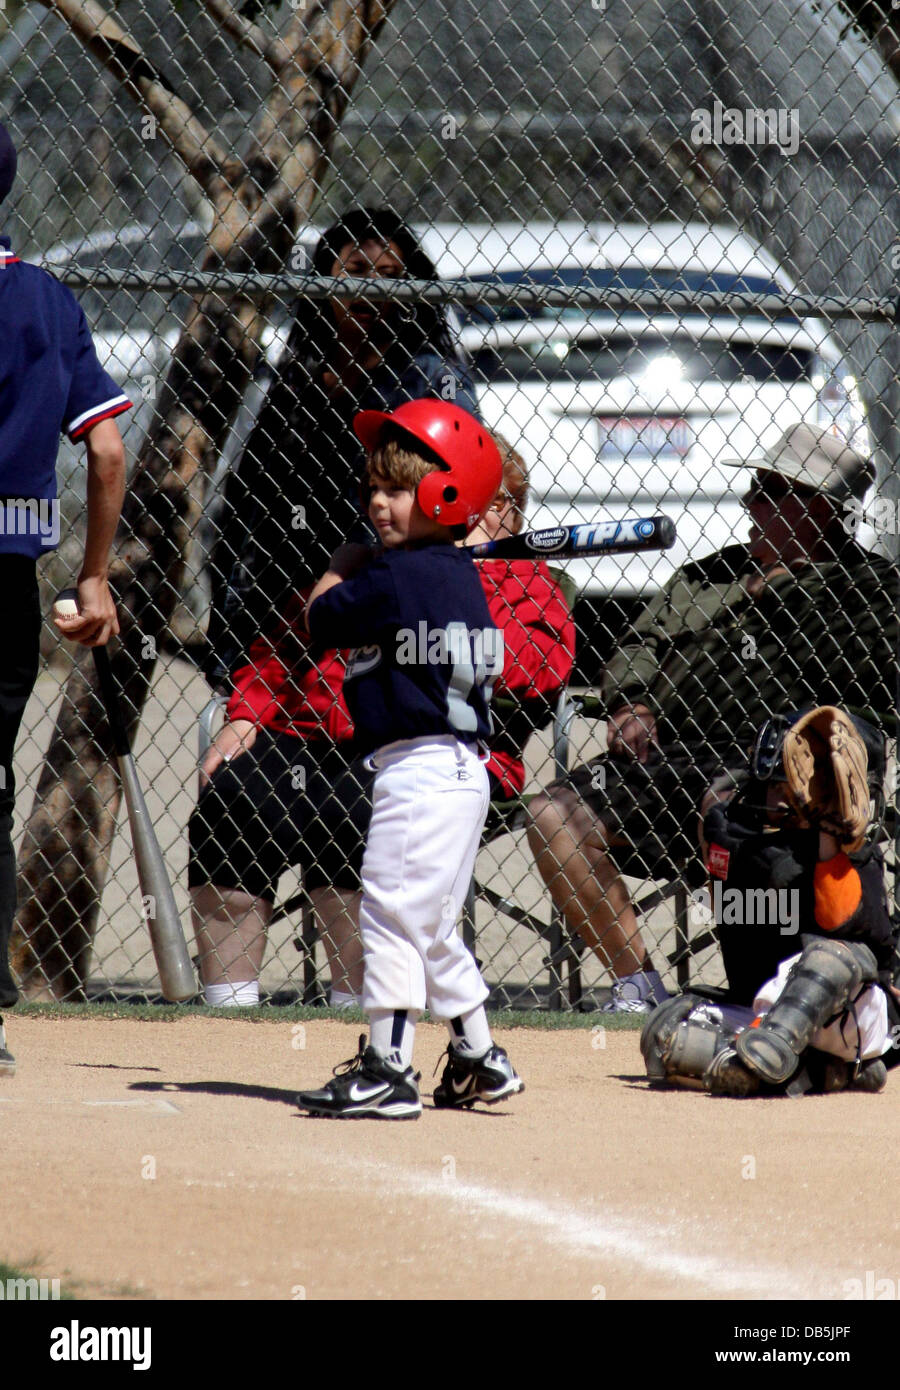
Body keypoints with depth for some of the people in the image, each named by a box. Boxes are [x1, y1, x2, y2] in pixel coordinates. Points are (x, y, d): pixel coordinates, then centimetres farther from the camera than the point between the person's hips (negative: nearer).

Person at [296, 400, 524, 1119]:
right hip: (460, 769, 10)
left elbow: (319, 617, -2)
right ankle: (479, 1060, 27)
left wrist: (348, 560, 16)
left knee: (392, 913, -9)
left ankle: (387, 1069, -11)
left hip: (418, 770, -10)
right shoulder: (461, 575, 12)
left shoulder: (390, 578, -15)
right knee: (433, 926, 19)